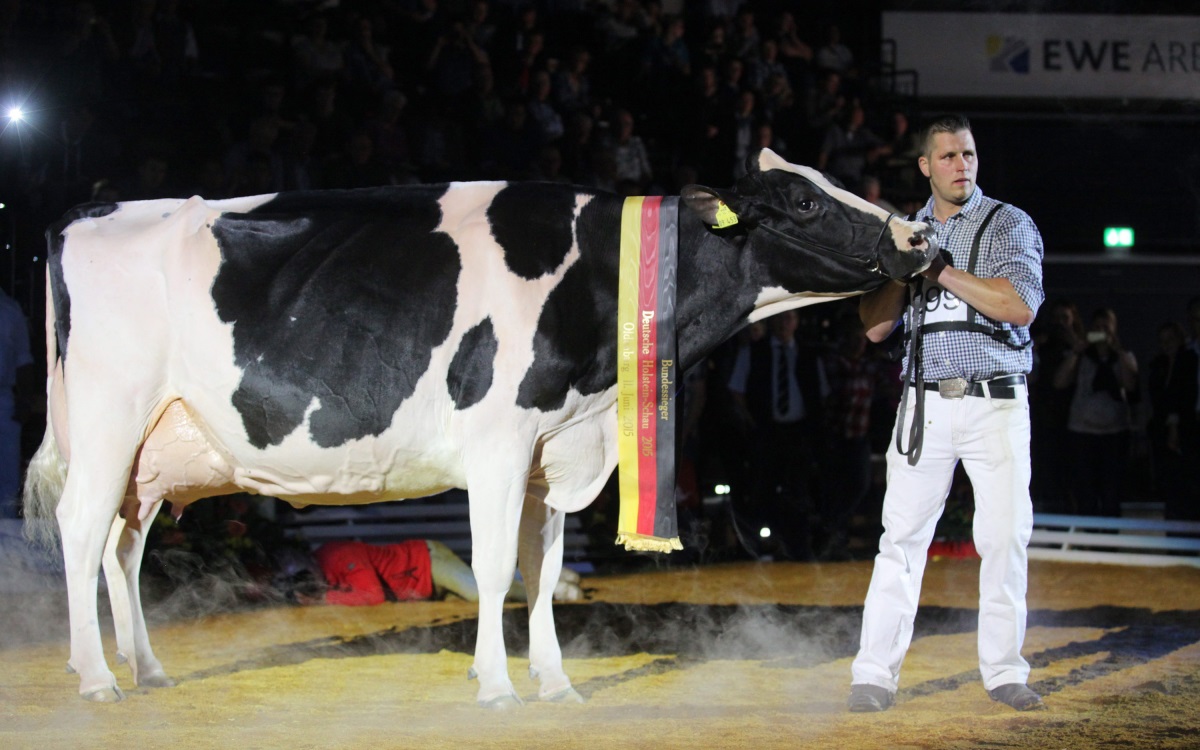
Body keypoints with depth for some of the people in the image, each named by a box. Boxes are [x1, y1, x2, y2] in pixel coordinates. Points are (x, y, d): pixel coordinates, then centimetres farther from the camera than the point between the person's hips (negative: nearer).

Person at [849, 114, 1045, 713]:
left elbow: (1020, 305, -14)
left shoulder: (1009, 225, 3)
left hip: (996, 405, -2)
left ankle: (1003, 671, 8)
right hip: (925, 406, 2)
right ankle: (875, 674, -4)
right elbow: (875, 327, 8)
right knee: (902, 536, -4)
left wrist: (941, 269, -13)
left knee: (1005, 538, -3)